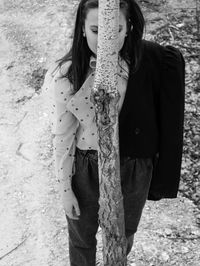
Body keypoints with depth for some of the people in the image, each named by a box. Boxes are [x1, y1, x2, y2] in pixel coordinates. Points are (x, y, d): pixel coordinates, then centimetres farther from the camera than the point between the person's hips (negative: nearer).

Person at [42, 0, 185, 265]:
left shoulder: (148, 61, -20)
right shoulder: (64, 76, -22)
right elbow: (62, 137, -12)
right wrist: (65, 190, -5)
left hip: (134, 168, 2)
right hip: (85, 170, -2)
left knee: (124, 234, 27)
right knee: (82, 236, 23)